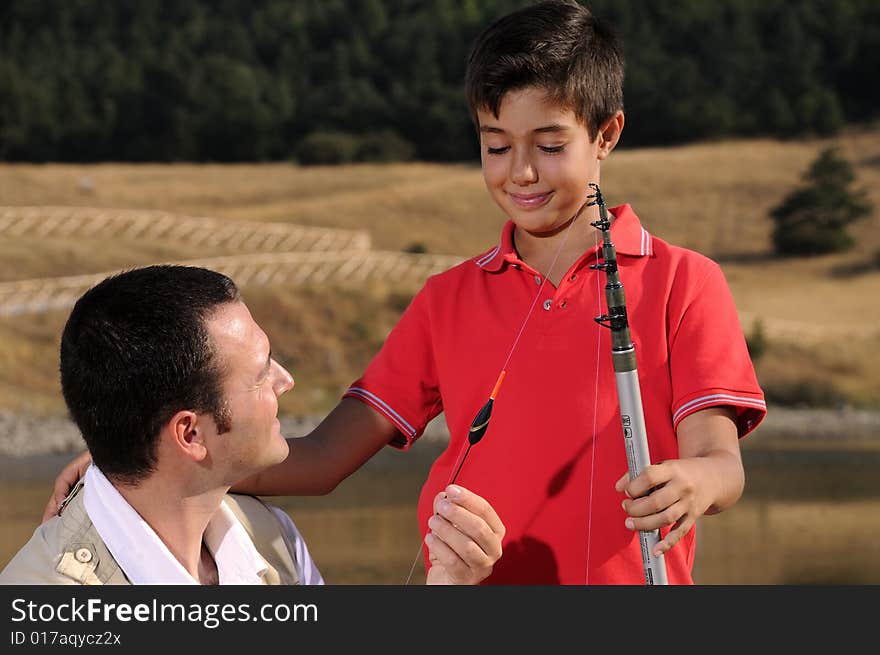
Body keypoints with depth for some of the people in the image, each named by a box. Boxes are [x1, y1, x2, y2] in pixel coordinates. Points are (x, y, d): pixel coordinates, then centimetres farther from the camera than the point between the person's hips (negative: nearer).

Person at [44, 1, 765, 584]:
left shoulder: (681, 283, 0)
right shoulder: (449, 298, 11)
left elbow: (721, 463, -10)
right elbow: (324, 458, 6)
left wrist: (692, 481, -34)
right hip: (464, 581, 3)